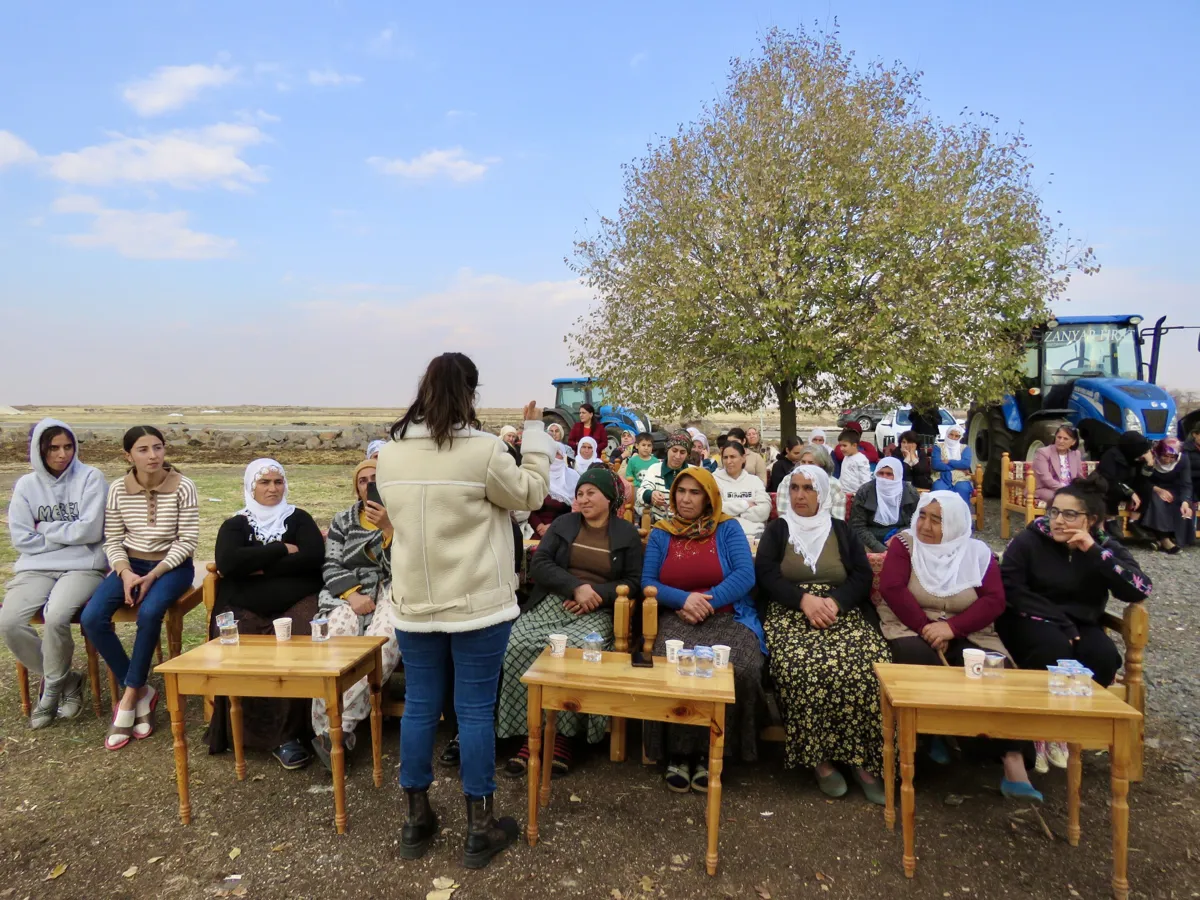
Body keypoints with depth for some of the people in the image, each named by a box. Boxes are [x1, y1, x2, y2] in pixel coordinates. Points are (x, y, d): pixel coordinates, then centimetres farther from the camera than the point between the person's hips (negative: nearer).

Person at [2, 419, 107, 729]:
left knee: (55, 617, -29)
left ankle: (51, 690, 0)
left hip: (83, 567, -4)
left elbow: (91, 530, -10)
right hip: (36, 568, 4)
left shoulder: (90, 478, -2)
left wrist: (47, 529, -1)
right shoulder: (26, 485, 8)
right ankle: (67, 681, 1)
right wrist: (69, 534, -4)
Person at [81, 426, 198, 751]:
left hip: (172, 566, -3)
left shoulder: (183, 487, -11)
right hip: (131, 564, 4)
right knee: (91, 617, -20)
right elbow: (113, 541, 2)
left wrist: (153, 575, -19)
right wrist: (126, 573, -16)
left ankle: (129, 698, -13)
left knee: (149, 612, -32)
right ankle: (142, 693, -6)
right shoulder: (118, 489, -1)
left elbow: (187, 541, -11)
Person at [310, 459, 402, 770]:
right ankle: (327, 728, -30)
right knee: (337, 640, -33)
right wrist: (352, 595, -10)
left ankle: (335, 727, -33)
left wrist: (388, 528, -13)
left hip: (393, 592, -2)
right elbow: (331, 566, 9)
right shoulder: (342, 521, 21)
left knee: (382, 640, -36)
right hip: (349, 594, 2)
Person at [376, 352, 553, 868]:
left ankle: (416, 821, 28)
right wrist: (535, 433, 7)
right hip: (477, 604, -5)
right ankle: (480, 829, 18)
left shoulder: (389, 454, 1)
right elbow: (531, 494, -2)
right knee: (475, 711, 5)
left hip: (414, 603, 5)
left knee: (419, 707, 14)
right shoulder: (483, 450, -16)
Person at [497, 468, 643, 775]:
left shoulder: (628, 534, 11)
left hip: (596, 613, -2)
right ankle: (531, 733, -18)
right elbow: (539, 564, 2)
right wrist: (576, 586, -13)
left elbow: (633, 582, 6)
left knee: (576, 652, -35)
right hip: (551, 603, 2)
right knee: (517, 645, -28)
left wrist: (595, 594, -11)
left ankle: (563, 734, -17)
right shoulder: (563, 523, 15)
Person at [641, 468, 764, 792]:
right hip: (678, 619, 1)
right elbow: (647, 582, 6)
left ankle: (708, 753, -10)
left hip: (728, 617, 0)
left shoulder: (728, 528, 9)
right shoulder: (661, 533, 13)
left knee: (739, 669, -31)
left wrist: (707, 602, -15)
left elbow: (746, 575, -3)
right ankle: (678, 753, -11)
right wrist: (684, 599, -13)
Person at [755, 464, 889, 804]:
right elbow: (765, 574, 2)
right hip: (790, 614, -1)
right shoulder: (777, 530, 17)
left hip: (842, 612, 2)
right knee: (802, 666, -34)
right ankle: (819, 757, -21)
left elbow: (863, 576, 8)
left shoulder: (841, 531, 21)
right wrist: (804, 599, -15)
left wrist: (835, 601, -13)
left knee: (870, 665, -30)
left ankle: (862, 758, -18)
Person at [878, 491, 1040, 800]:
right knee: (917, 659, -35)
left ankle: (1013, 765, -26)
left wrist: (951, 627, -19)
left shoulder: (978, 552, 7)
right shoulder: (905, 544, 4)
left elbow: (994, 601, -4)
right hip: (912, 630, -1)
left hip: (966, 635, 2)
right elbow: (891, 588, -9)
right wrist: (925, 628, -18)